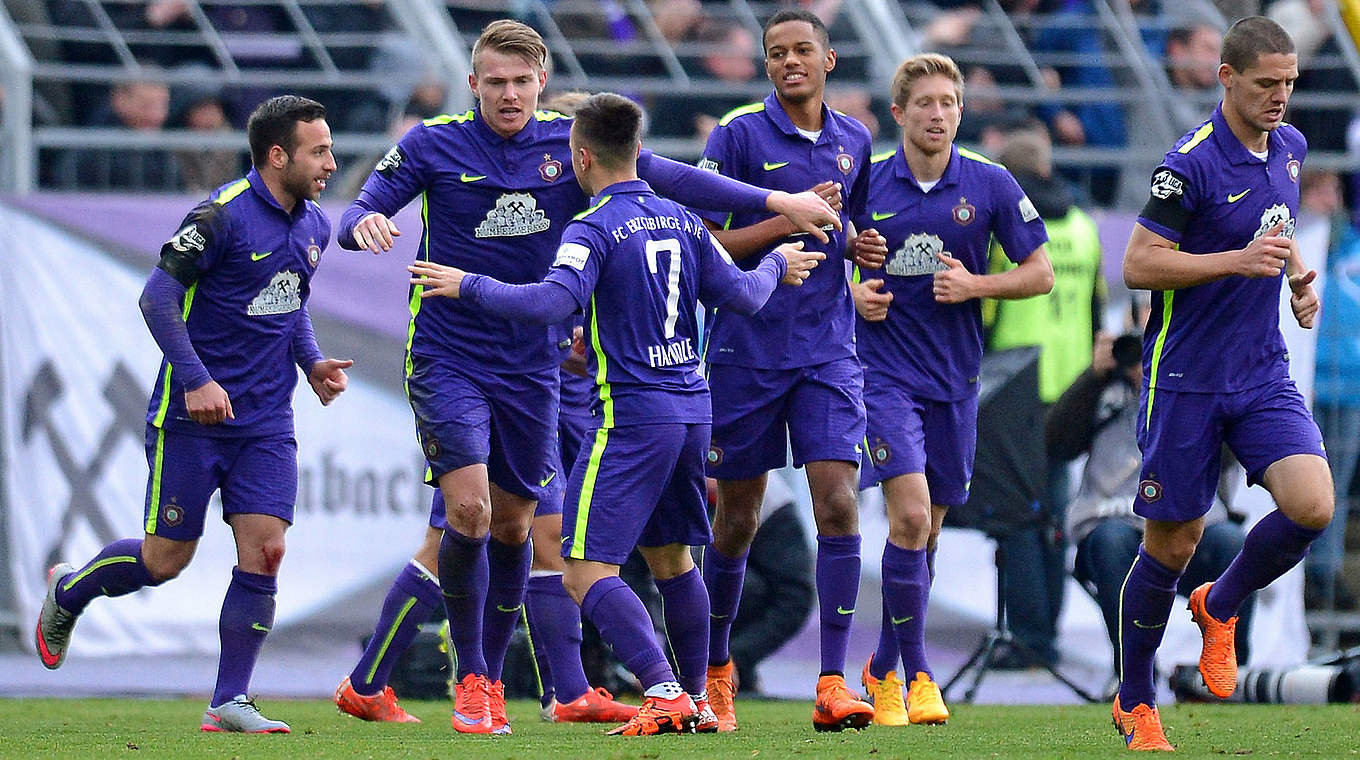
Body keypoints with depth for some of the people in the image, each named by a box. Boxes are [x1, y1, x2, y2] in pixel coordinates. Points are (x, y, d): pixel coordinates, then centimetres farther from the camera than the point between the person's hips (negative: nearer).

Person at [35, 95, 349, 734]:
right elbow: (158, 297, -15)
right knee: (165, 561, 0)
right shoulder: (223, 216, -16)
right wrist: (196, 379, -22)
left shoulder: (313, 226, 9)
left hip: (266, 419, 6)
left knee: (264, 551, -7)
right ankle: (67, 593, 30)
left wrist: (311, 361, 7)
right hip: (192, 416, -6)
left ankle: (230, 701, 0)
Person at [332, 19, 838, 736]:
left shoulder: (568, 143, -1)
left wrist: (775, 200, 0)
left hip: (533, 367, 3)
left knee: (512, 524, 9)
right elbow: (356, 216, -5)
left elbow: (669, 176, 4)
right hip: (448, 359, -3)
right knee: (468, 509, -18)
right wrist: (364, 225, -30)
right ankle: (469, 674, -2)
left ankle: (491, 680, 25)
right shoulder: (434, 144, -7)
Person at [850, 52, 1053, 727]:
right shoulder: (866, 185, -2)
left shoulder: (991, 185, -1)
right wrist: (854, 294, -9)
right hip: (884, 372, -2)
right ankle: (916, 673, -10)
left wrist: (975, 285, -12)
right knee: (909, 517, -18)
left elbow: (1040, 273, 4)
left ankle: (884, 667, 27)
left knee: (925, 533, 10)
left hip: (954, 379, 2)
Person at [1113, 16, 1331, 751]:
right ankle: (1135, 703, 20)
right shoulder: (1191, 163, -16)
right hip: (1186, 380, -5)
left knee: (1312, 505, -15)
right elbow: (1138, 264, -17)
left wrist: (1298, 276, 10)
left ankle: (1219, 607, 13)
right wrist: (1237, 260, -23)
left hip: (1264, 374, 5)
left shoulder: (1288, 147, 7)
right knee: (1171, 544, 1)